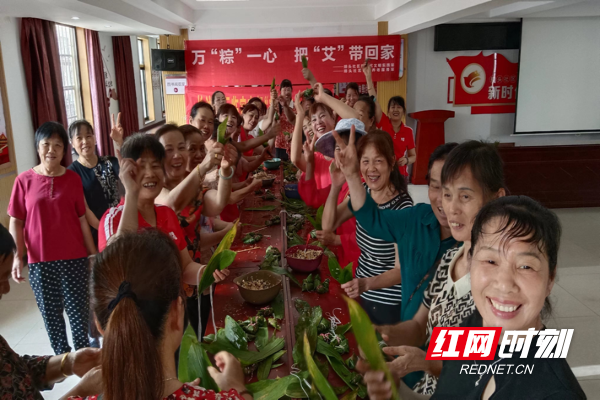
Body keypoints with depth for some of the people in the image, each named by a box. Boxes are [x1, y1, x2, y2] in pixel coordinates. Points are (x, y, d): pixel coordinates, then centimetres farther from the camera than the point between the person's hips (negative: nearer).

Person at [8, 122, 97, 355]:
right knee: (51, 314, 12)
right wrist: (17, 256, -9)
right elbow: (16, 222, 1)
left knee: (79, 311, 7)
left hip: (75, 259, 0)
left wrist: (94, 255, 3)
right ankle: (63, 357, 30)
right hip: (40, 261, 0)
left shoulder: (73, 179, 0)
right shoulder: (24, 180, -2)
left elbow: (82, 219, 3)